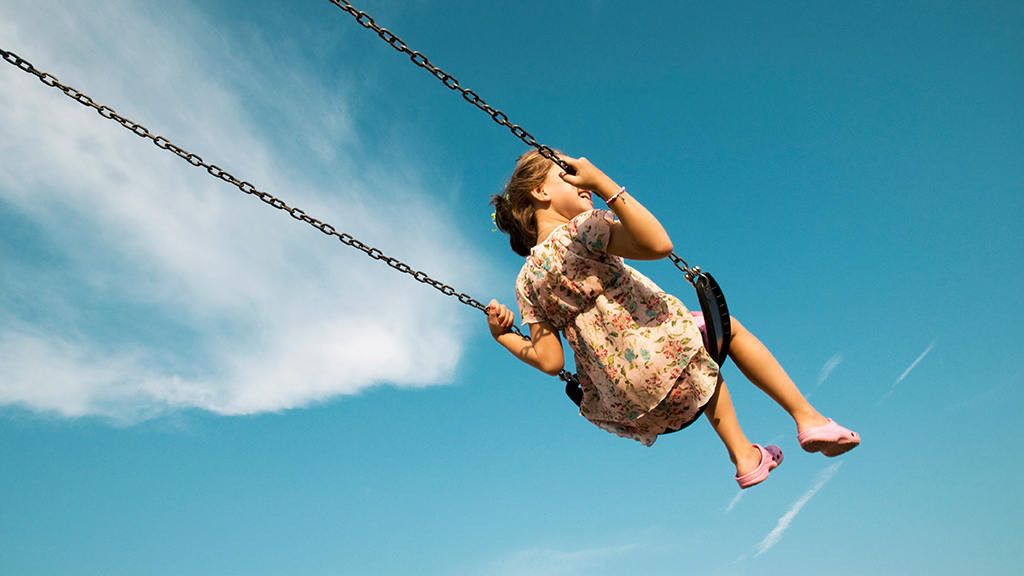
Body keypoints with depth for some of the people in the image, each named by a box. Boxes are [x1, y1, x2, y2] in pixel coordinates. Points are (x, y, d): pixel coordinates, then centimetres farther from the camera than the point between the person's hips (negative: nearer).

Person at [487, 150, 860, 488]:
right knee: (727, 326, 23)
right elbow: (658, 244, -23)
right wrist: (602, 183, -21)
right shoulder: (580, 228, -10)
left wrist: (502, 335, 16)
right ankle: (807, 417, 23)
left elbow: (550, 362, 2)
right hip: (660, 355, -7)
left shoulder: (526, 281, 7)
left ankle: (742, 455, 36)